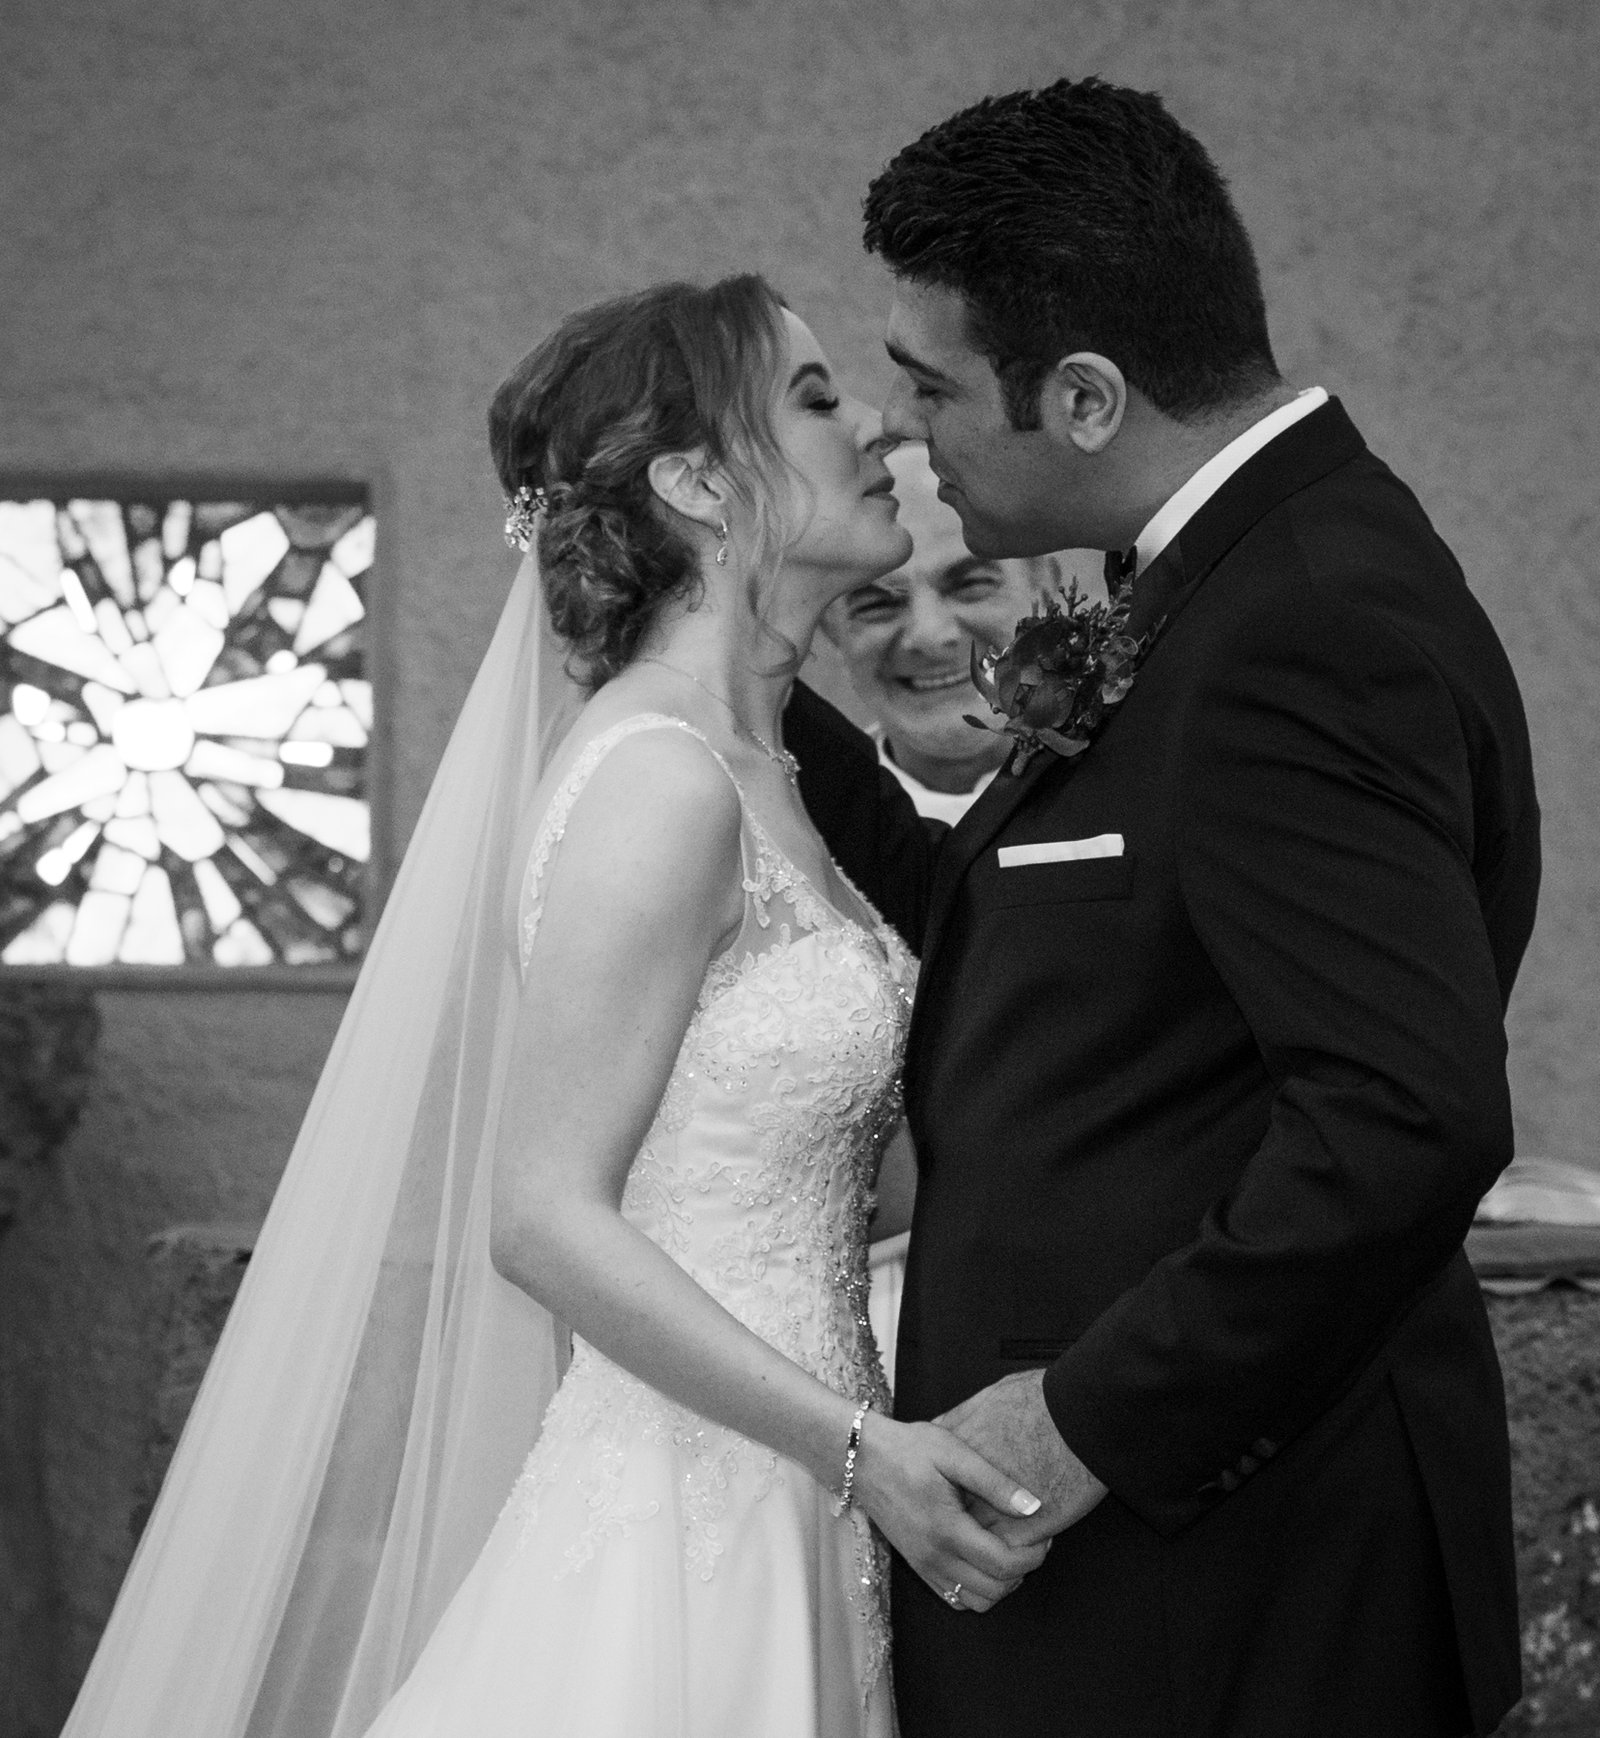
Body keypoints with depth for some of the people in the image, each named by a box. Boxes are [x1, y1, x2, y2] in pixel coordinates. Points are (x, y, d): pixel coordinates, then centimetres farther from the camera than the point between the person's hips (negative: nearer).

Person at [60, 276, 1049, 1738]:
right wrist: (855, 1442, -21)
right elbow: (545, 1218, -18)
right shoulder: (662, 781, -15)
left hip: (787, 1503, 8)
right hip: (691, 1512, -8)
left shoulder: (756, 768, 11)